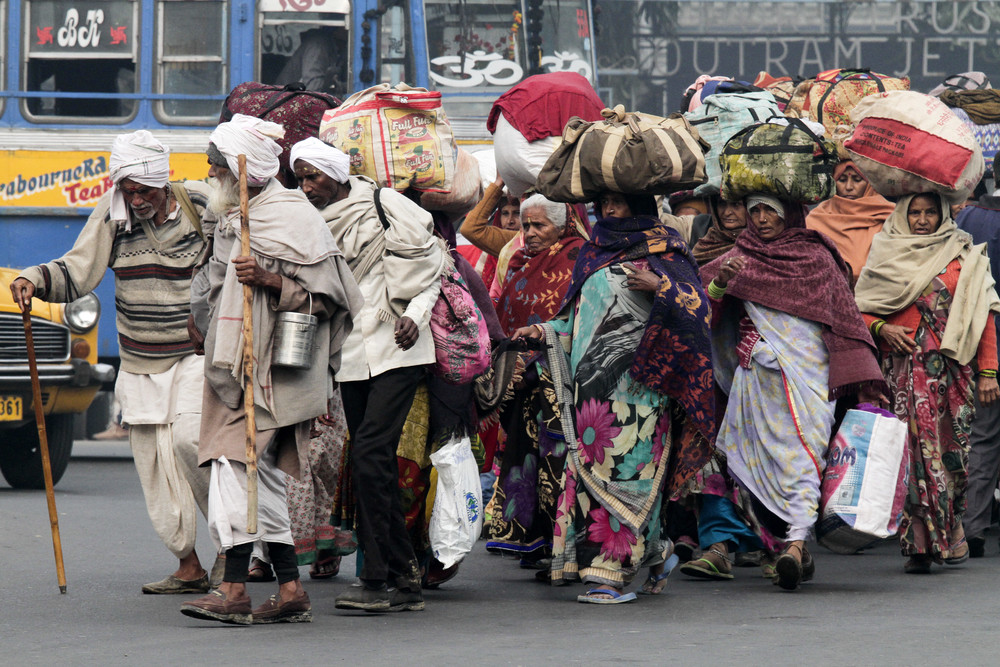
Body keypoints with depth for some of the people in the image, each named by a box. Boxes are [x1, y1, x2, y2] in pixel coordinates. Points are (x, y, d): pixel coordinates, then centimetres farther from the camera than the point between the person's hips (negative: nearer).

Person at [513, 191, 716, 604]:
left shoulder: (660, 250, 4)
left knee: (626, 471, -12)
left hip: (635, 382, -7)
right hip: (592, 385, 7)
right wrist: (544, 332, 16)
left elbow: (696, 302, -7)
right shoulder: (596, 252, 23)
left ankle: (612, 573, -14)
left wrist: (660, 286, -22)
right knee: (591, 469, -1)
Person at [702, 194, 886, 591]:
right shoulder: (740, 258, 14)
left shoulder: (818, 259, 8)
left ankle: (795, 544, -23)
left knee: (801, 454, -13)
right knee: (761, 462, -3)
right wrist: (720, 283, -18)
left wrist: (863, 386, 0)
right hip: (756, 377, 2)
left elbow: (845, 319, 7)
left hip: (807, 374, -2)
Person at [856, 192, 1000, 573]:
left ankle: (951, 537, 13)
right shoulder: (885, 256, 11)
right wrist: (881, 328, -6)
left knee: (952, 451, 0)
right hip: (904, 367, 0)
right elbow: (859, 310, 15)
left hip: (953, 367, 0)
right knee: (913, 451, -10)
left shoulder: (963, 257, 9)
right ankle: (919, 545, -10)